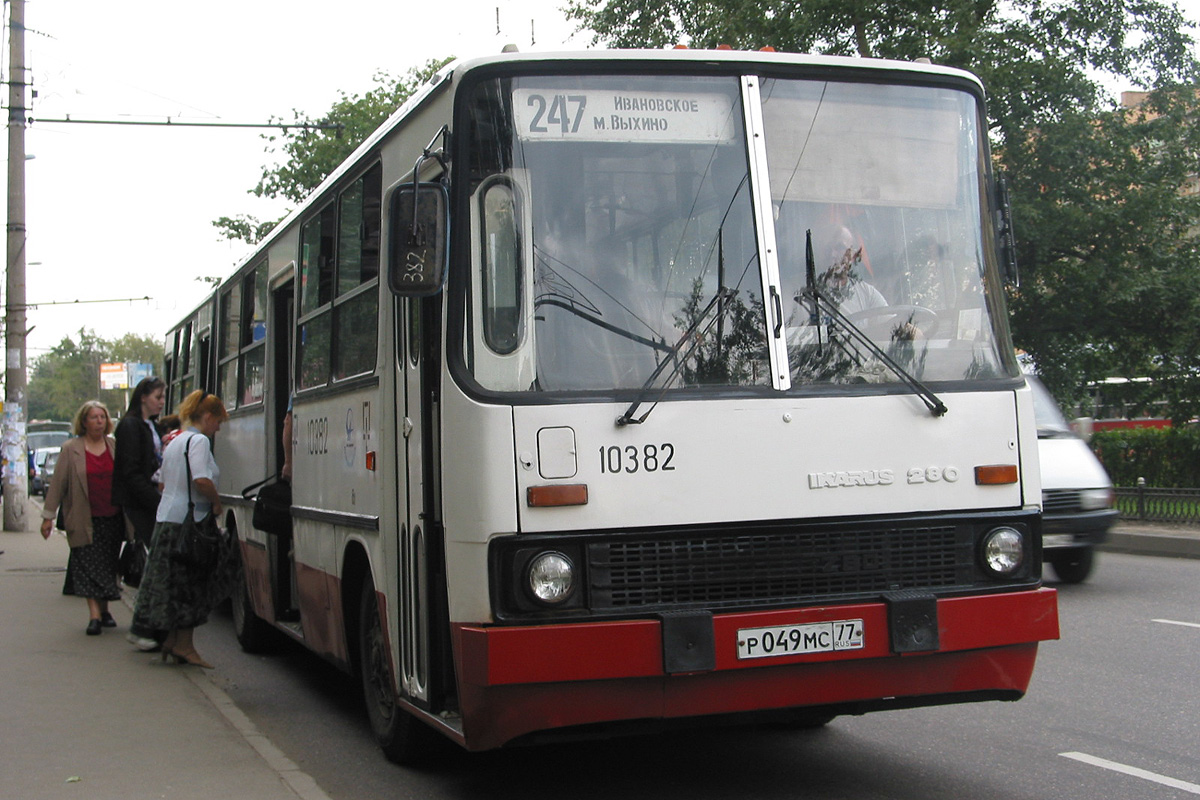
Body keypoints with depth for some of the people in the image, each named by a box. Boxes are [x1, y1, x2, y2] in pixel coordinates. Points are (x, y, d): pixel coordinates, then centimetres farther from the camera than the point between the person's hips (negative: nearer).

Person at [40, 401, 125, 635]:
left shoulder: (115, 447, 8)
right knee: (89, 566, -7)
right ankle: (94, 614, -10)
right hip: (85, 520, -2)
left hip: (112, 518, 2)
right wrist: (48, 515, 0)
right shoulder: (71, 449, 2)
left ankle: (104, 610, 20)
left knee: (108, 566, 7)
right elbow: (58, 483, 2)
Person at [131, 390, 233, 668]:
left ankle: (171, 640, 16)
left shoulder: (175, 442, 18)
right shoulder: (199, 440, -11)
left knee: (172, 583, 12)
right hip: (189, 520, -9)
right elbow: (201, 480, -25)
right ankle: (184, 645, 0)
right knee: (191, 585, -3)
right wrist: (216, 502, -10)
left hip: (166, 518, 9)